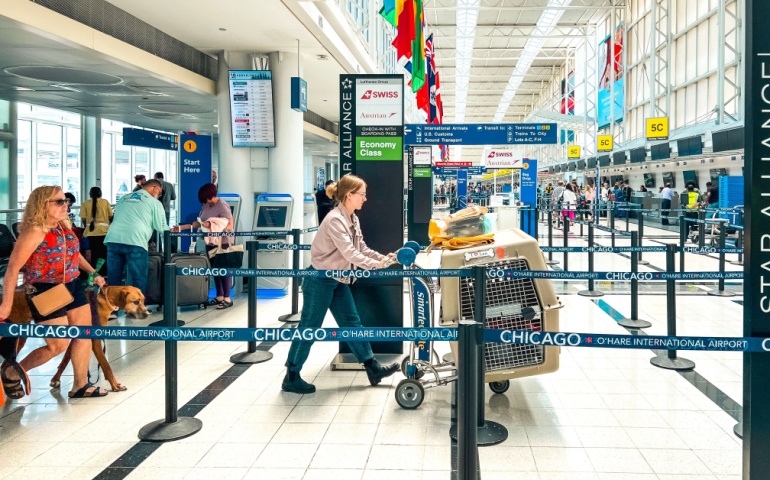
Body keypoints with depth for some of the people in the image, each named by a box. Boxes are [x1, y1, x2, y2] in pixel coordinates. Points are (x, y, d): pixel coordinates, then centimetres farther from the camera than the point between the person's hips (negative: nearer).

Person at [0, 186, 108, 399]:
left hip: (73, 287, 8)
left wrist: (93, 273, 14)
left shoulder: (64, 226, 4)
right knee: (59, 344, -2)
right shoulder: (34, 231, -20)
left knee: (84, 335, 10)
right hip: (45, 293, -8)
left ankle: (81, 386, 23)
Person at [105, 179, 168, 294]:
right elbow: (161, 228, 10)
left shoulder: (124, 198, 28)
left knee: (113, 280, 12)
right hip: (134, 242, -5)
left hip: (113, 240, 5)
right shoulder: (154, 202, 11)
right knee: (139, 281, 3)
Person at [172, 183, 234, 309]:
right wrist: (181, 228, 2)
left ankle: (227, 299, 6)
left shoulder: (223, 207, -15)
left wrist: (211, 225, -27)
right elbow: (199, 223, 8)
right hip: (210, 243, 7)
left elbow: (230, 226, -19)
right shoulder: (206, 206, 6)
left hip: (223, 243, -7)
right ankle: (219, 297, 20)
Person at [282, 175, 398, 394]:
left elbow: (361, 249, 9)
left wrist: (383, 258, -3)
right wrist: (375, 266, -24)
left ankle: (373, 368, 21)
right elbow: (349, 253, -28)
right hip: (320, 280, -9)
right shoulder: (335, 219, -22)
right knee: (309, 328, 0)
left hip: (337, 281, 9)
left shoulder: (353, 219, 7)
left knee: (351, 322, 13)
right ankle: (291, 378, 14)